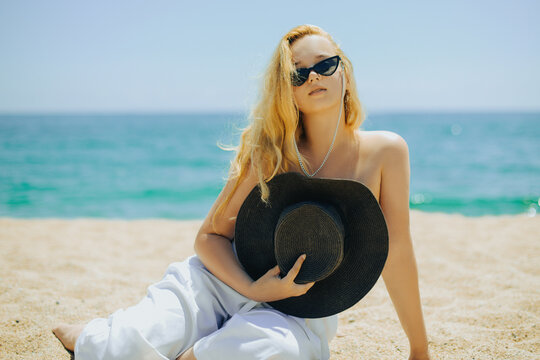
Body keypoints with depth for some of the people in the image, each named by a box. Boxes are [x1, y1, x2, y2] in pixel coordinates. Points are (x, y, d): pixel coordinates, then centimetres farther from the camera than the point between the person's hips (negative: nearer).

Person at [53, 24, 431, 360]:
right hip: (224, 277, 1)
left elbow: (397, 254, -2)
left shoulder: (385, 151, -7)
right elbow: (210, 235, -1)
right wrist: (252, 289, -20)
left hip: (300, 315, 0)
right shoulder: (272, 153, -5)